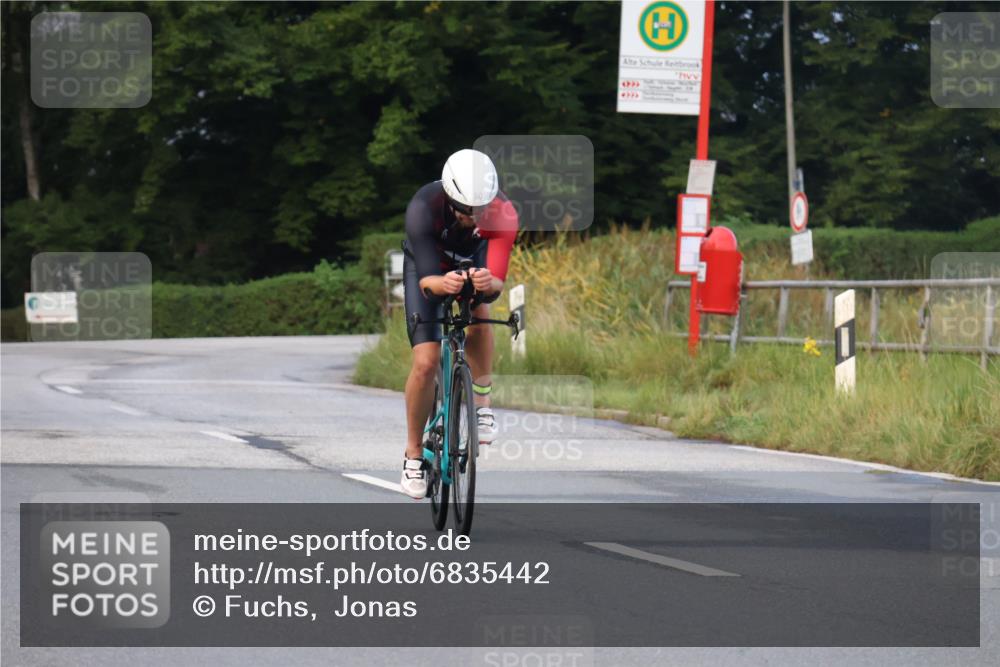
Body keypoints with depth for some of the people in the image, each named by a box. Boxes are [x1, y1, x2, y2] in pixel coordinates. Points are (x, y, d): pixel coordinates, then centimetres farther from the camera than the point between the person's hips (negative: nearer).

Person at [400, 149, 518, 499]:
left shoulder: (503, 214, -36)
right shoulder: (423, 208, -40)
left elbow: (497, 282, -41)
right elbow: (426, 280, -41)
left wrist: (488, 284, -64)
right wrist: (442, 284, -63)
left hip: (473, 260, 2)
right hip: (428, 268, -2)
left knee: (479, 311, -28)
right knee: (426, 362, -13)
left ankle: (482, 400, -3)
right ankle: (414, 454, 5)